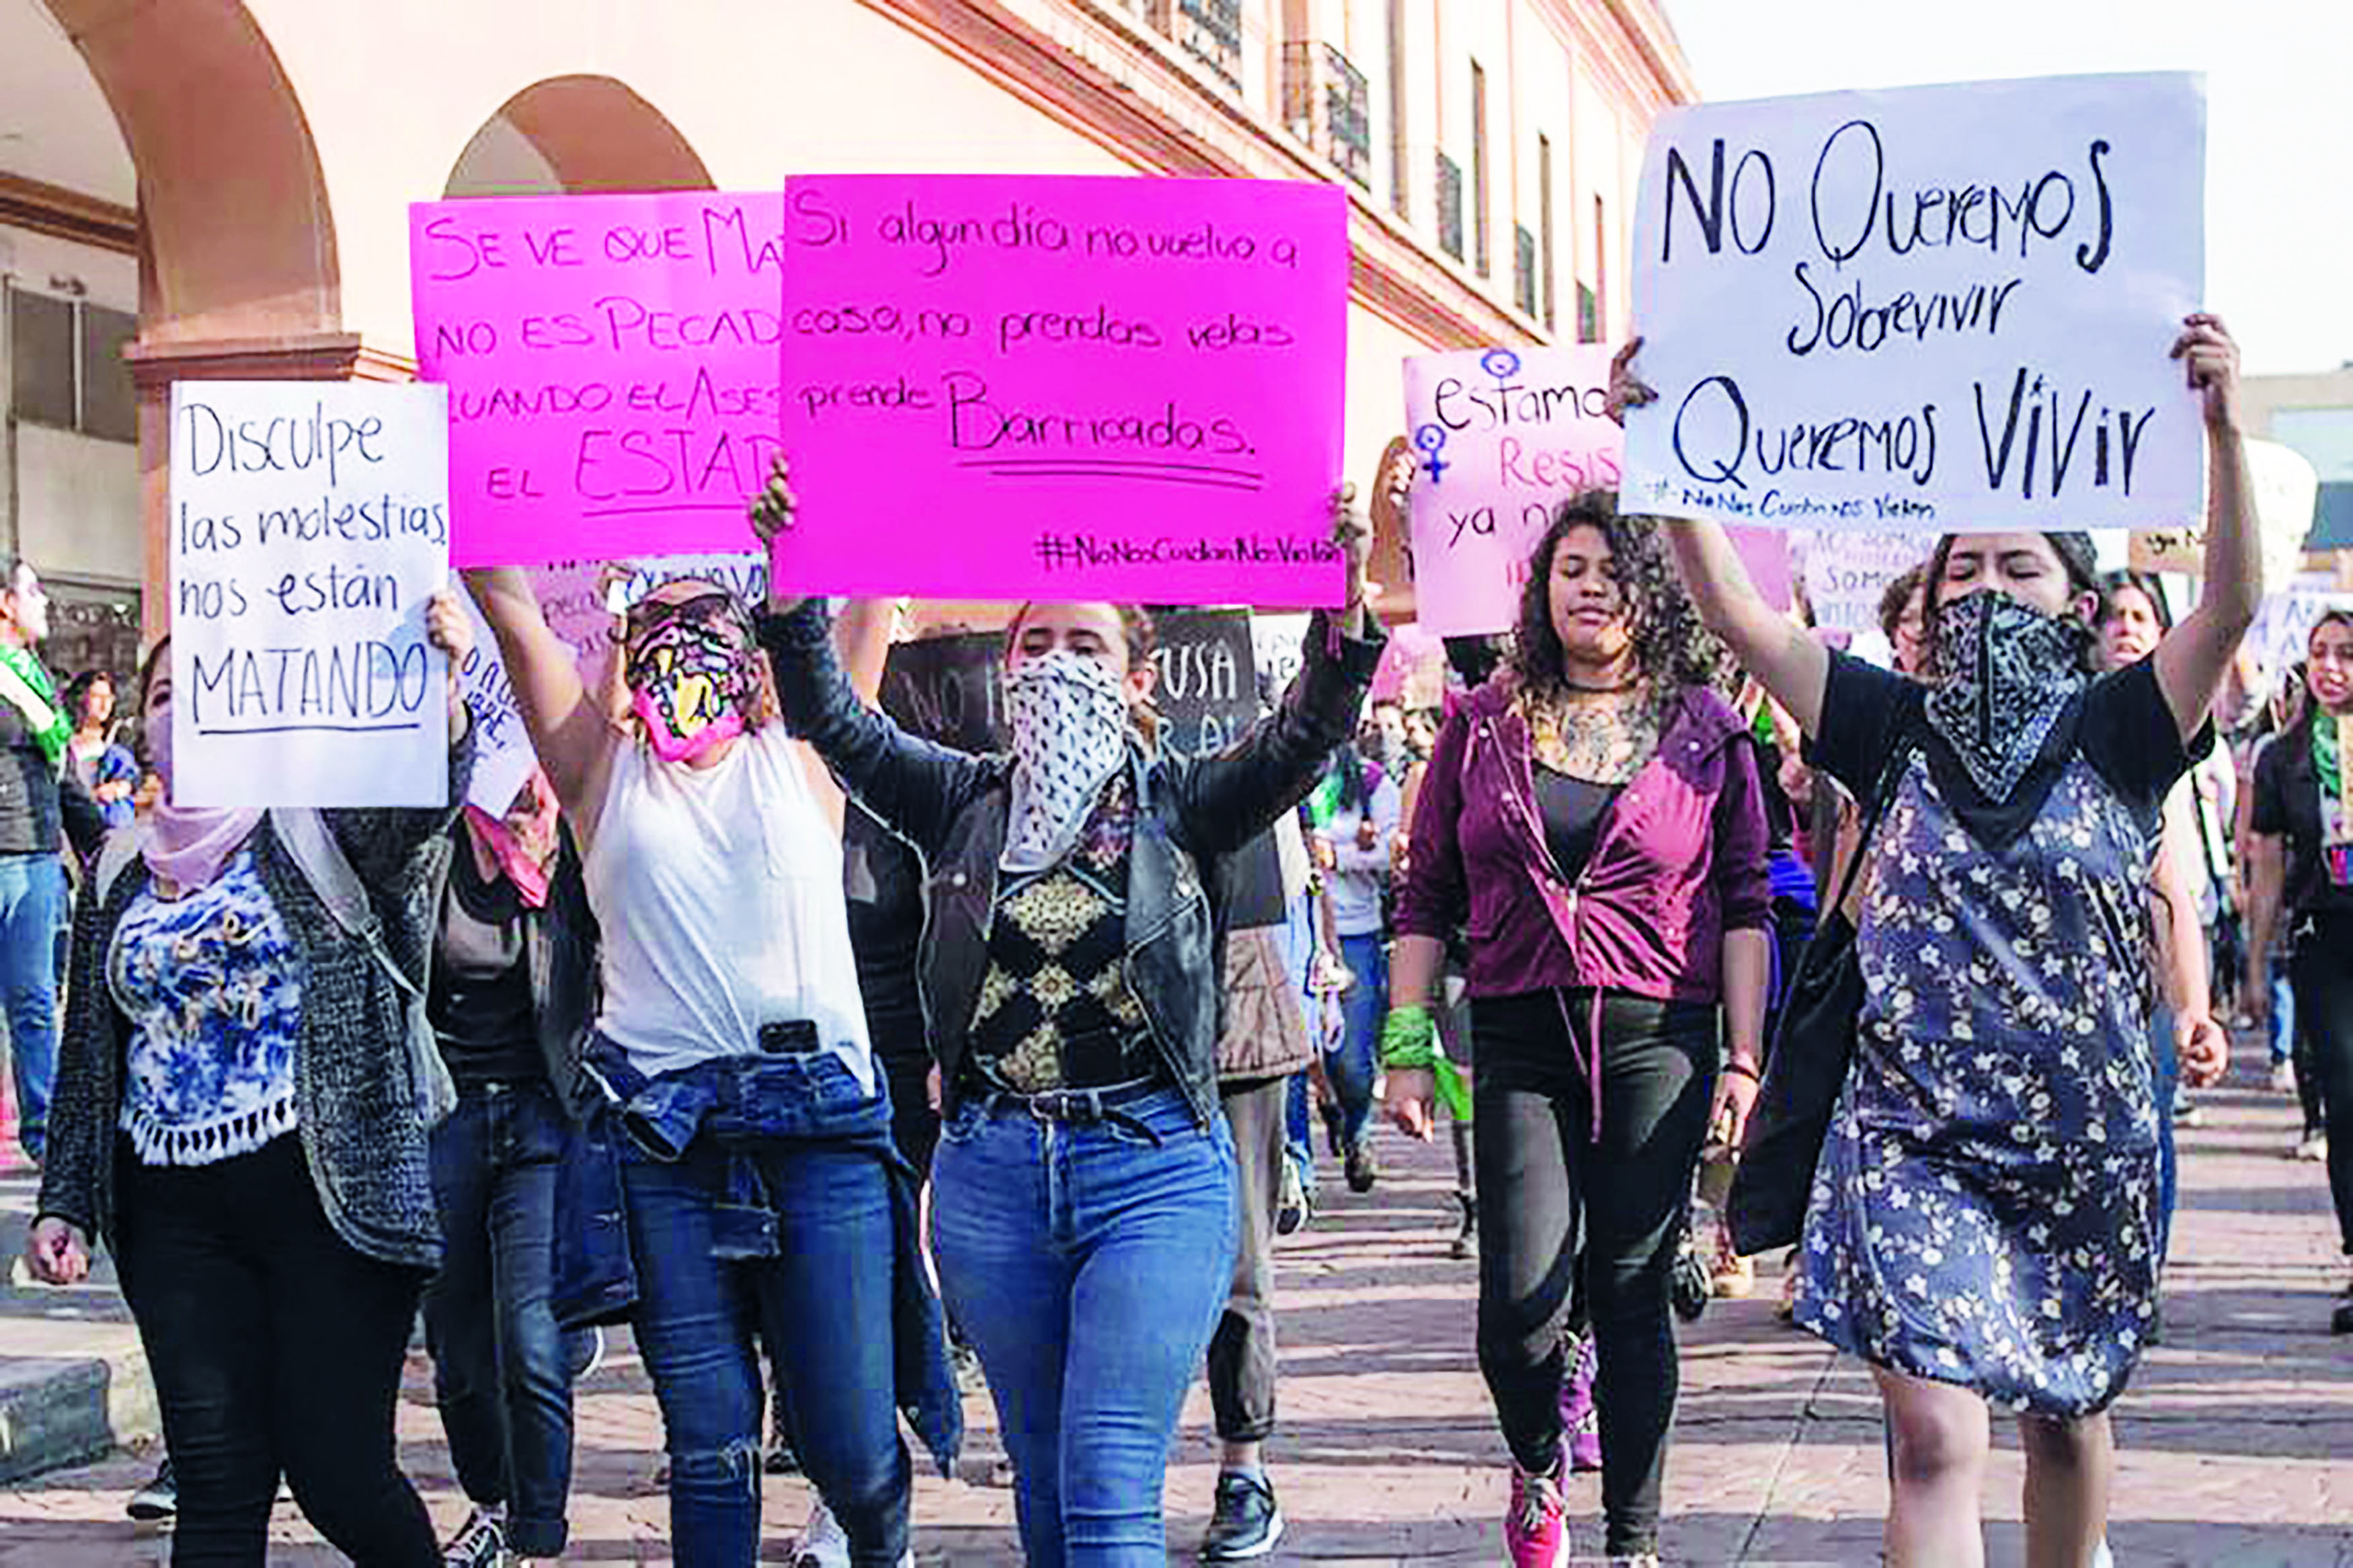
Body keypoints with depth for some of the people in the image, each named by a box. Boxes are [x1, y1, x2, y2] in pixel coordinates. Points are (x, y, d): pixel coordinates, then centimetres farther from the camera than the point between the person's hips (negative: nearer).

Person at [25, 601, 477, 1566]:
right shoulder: (122, 875, 15)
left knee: (339, 1474, -3)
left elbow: (416, 799, -22)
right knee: (217, 1485, 0)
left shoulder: (310, 826, 0)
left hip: (326, 1193, -4)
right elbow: (89, 1053, 20)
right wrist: (65, 1202, 13)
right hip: (176, 1215, 4)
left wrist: (442, 690, -42)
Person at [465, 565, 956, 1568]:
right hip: (660, 1135, 0)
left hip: (820, 1119, 0)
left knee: (853, 1448, 2)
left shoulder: (794, 760, 13)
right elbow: (507, 601, 8)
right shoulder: (604, 772, 13)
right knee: (709, 1447, 0)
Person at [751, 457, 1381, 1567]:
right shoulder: (966, 802, 10)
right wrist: (789, 590, -14)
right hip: (991, 1173, 3)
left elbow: (1303, 736, -11)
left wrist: (1344, 614, -28)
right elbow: (833, 722, 1)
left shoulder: (1179, 805, 4)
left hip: (1154, 1168, -3)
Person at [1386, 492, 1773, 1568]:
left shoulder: (1705, 729, 6)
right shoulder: (1486, 725, 8)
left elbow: (1744, 905, 5)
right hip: (1520, 1043, 1)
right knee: (1517, 1305, -8)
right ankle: (1536, 1466, 23)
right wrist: (1406, 1046, 3)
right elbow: (1428, 900, 9)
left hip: (1658, 1041, 0)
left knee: (1632, 1302, 2)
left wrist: (1743, 1059, -2)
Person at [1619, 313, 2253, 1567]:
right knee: (1935, 1436, -12)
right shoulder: (1899, 729, 4)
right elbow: (1733, 610, -1)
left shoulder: (2116, 732, 0)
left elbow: (2234, 603, -16)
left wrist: (2225, 425, -29)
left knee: (2066, 1412, 17)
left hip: (2083, 1137, 1)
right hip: (1912, 1135, -1)